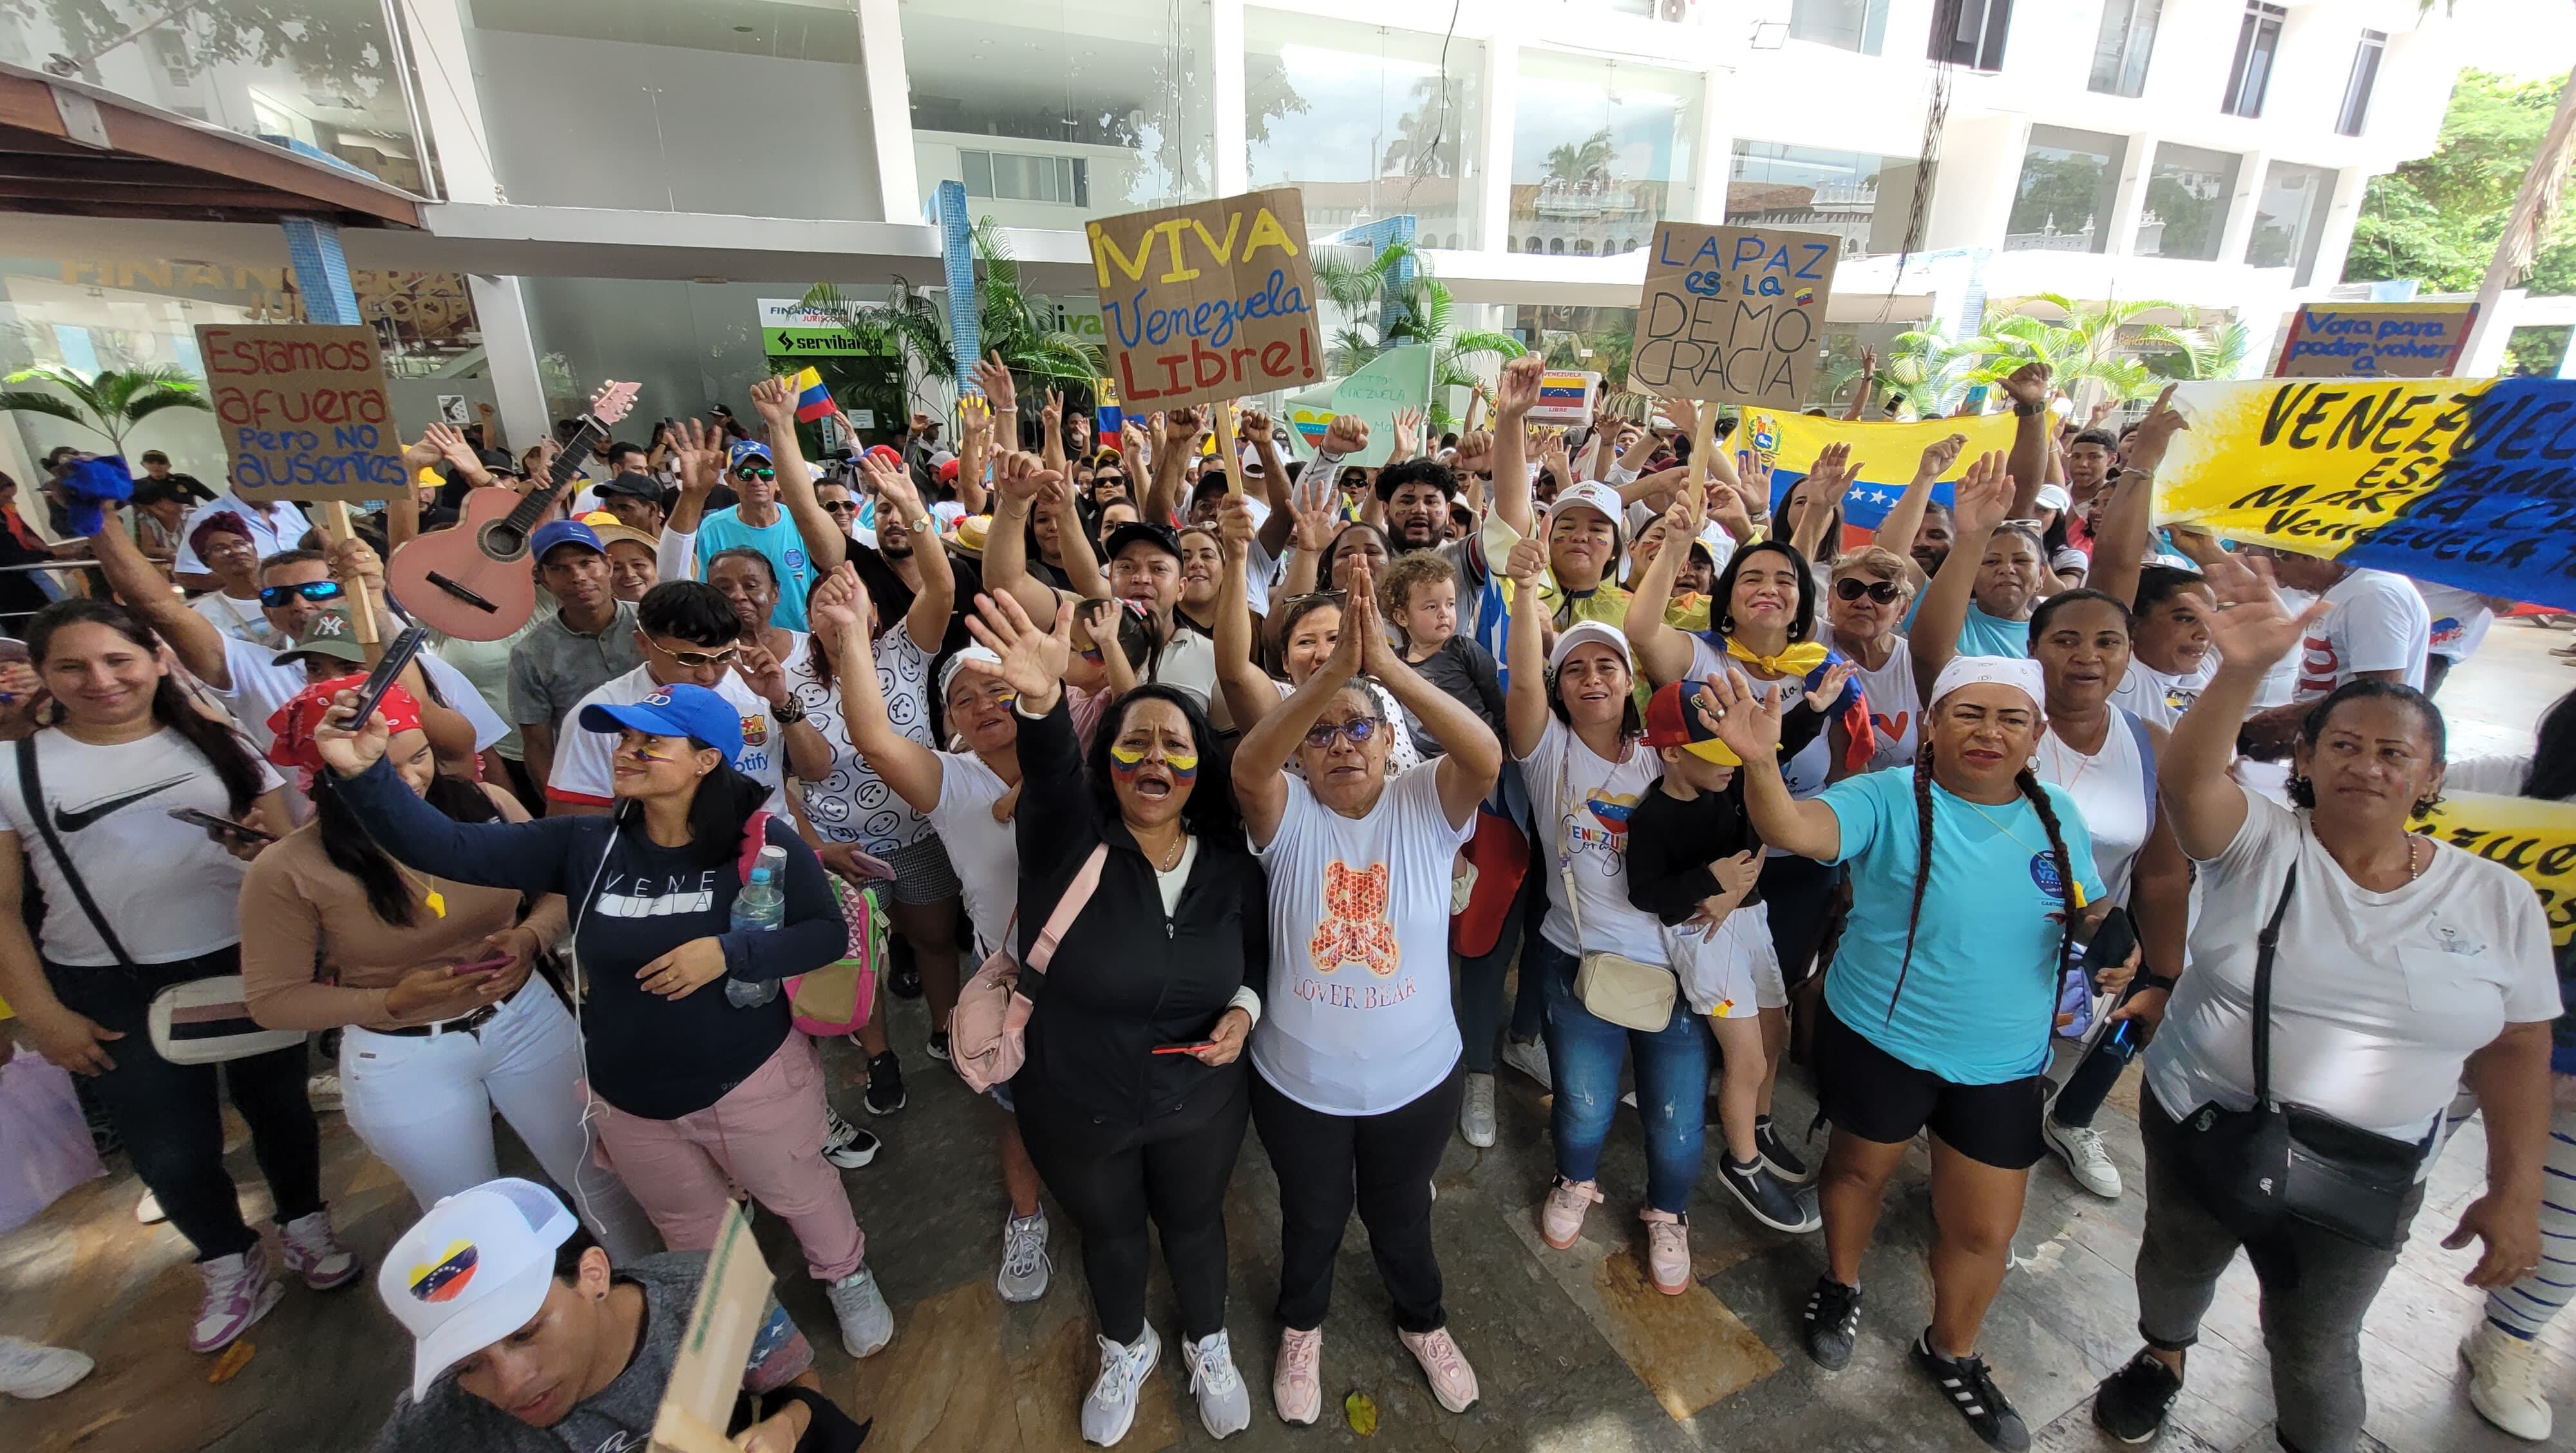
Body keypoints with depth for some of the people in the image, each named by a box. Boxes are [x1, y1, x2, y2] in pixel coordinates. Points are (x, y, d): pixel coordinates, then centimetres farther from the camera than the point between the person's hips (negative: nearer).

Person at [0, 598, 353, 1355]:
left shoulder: (219, 745, 2)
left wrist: (263, 846, -19)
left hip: (247, 961, 0)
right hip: (110, 987, 0)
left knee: (277, 1102, 13)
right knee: (171, 1149, 9)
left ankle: (305, 1229, 36)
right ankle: (232, 1268, 32)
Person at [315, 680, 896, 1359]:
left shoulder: (763, 842, -21)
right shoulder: (585, 845, -11)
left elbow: (827, 934, -17)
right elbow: (446, 848, -16)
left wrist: (729, 953, -30)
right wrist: (365, 772, -32)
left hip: (749, 1079, -4)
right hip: (629, 1100, 4)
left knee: (799, 1193, 20)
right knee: (690, 1226, 28)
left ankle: (846, 1277, 51)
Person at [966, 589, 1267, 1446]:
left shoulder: (1231, 866, -12)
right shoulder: (1071, 846, -22)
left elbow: (1257, 952, 5)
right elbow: (1049, 777, -44)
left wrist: (1243, 1009, -15)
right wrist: (1042, 702, -64)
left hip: (1199, 1103, 2)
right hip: (1076, 1115, -1)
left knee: (1194, 1222, 26)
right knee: (1109, 1234, 25)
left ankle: (1207, 1345, 57)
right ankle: (1127, 1350, 57)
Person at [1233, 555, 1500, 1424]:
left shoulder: (1426, 807, -13)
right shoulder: (1288, 817, -14)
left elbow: (1486, 756, -33)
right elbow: (1246, 767, -36)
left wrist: (1387, 666, -46)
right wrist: (1334, 668, -48)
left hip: (1416, 1078, 0)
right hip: (1299, 1082, 0)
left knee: (1401, 1218, 26)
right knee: (1312, 1219, 25)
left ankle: (1423, 1321, 57)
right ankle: (1302, 1325, 57)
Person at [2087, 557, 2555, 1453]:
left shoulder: (2500, 901, -5)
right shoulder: (2260, 841, -13)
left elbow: (2516, 1051, 1)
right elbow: (2187, 781, -35)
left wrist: (2516, 1192, -2)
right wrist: (2241, 673, -50)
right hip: (2200, 1120, -1)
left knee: (2316, 1346, 16)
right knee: (2177, 1264, 23)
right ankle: (2163, 1358, 51)